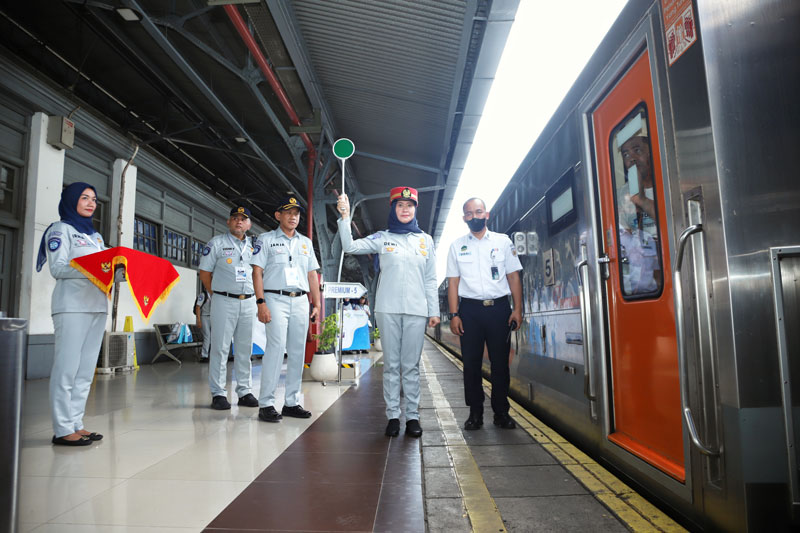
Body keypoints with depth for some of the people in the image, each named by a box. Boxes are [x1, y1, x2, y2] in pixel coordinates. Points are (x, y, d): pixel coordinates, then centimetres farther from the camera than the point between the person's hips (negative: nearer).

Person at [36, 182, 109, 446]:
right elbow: (58, 268, -9)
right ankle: (63, 430, -2)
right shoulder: (61, 229, 3)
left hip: (97, 304, 7)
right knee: (67, 367, -7)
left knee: (86, 370, 6)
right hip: (72, 306, -7)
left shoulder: (95, 236, 22)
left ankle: (76, 424, 12)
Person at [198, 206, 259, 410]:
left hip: (248, 301, 4)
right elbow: (204, 272, 4)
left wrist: (256, 298, 8)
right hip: (224, 301, -4)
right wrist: (216, 294, 0)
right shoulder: (217, 243, 3)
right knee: (220, 347, -3)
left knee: (245, 349, 8)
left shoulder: (254, 245, 13)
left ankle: (244, 391, 16)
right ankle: (218, 393, 5)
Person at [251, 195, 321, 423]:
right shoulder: (266, 239, 5)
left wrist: (317, 304, 10)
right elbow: (257, 272, -2)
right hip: (276, 299, -5)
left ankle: (291, 402, 13)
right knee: (276, 347, -13)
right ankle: (266, 404, -7)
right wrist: (261, 303, -13)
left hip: (301, 301, 5)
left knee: (298, 351, 5)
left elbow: (312, 275, 18)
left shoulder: (306, 242, 18)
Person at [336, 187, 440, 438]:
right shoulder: (382, 238, 8)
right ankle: (393, 415, 12)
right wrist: (345, 218, -13)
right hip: (388, 309, -1)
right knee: (391, 364, 4)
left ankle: (413, 415, 12)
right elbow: (350, 246, -3)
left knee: (411, 365, 4)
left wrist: (434, 311, 7)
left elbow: (430, 280, 11)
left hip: (416, 310, 1)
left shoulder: (425, 240, 12)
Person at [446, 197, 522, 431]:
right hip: (470, 309, 0)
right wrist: (454, 315, -2)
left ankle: (501, 412, 14)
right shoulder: (457, 245, 10)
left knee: (500, 362, 2)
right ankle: (475, 413, 13)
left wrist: (518, 309, -3)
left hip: (499, 307, 0)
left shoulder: (503, 241, 9)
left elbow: (514, 277, 7)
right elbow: (453, 282, 7)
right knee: (471, 363, 2)